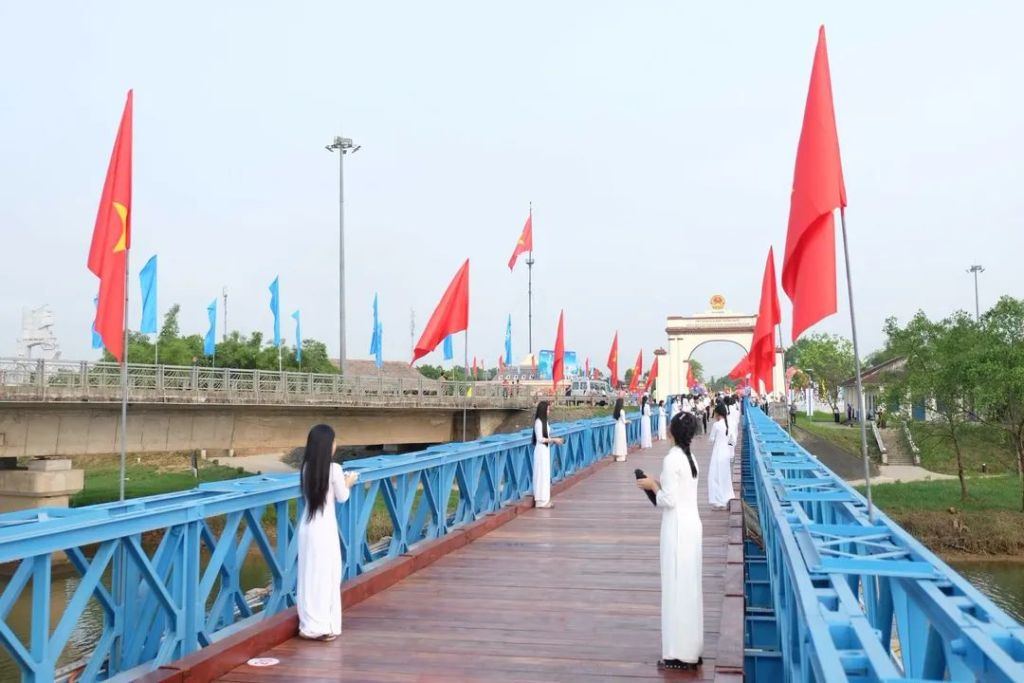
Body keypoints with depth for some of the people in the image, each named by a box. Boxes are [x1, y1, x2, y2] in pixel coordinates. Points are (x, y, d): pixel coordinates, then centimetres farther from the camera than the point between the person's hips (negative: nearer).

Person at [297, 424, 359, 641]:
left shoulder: (306, 468, 4)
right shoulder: (334, 469, -13)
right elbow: (342, 498, -2)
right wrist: (347, 483, 16)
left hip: (307, 527, 6)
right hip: (325, 528, -6)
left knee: (309, 574, 12)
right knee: (325, 575, 3)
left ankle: (309, 623, 18)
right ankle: (321, 626, 8)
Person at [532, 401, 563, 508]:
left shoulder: (544, 421, 12)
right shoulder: (538, 422, -15)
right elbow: (540, 439, -18)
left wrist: (554, 439, 4)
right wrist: (553, 440, -15)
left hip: (546, 450, 9)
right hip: (541, 450, -9)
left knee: (545, 475, 12)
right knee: (542, 474, -4)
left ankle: (544, 499, 18)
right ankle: (542, 500, 1)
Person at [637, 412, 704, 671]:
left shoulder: (672, 459, -17)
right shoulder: (689, 457, 8)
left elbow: (668, 501, -17)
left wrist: (652, 485, -3)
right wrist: (659, 484, 9)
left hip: (677, 528, -9)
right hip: (691, 524, 9)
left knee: (677, 587, -2)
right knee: (689, 587, 14)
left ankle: (680, 653, 4)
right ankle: (691, 648, 23)